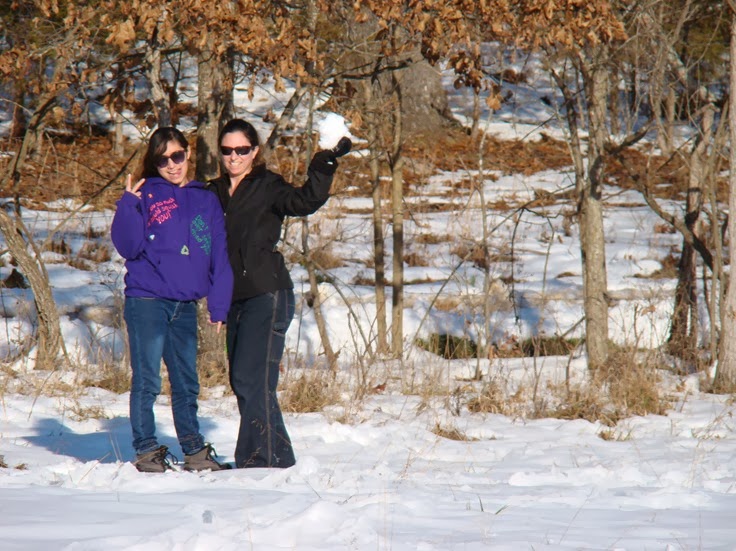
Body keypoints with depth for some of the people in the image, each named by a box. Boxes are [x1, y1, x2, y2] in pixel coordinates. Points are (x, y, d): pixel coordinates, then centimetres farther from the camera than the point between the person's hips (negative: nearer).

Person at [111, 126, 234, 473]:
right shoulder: (146, 196, 2)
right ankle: (147, 450, 3)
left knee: (187, 383, 11)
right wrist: (128, 204, -19)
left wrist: (218, 306, 8)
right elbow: (128, 246, -8)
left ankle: (195, 451, 20)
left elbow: (219, 258, 13)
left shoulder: (206, 201, 13)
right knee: (146, 381, -4)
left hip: (185, 307, 4)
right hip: (146, 301, -4)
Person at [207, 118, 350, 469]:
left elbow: (305, 201, -22)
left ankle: (258, 460, -8)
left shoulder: (268, 187, -3)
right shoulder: (214, 193, 15)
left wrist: (324, 166, -31)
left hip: (267, 297, -7)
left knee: (252, 381, -13)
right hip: (235, 300, 7)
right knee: (242, 383, 7)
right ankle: (277, 457, 16)